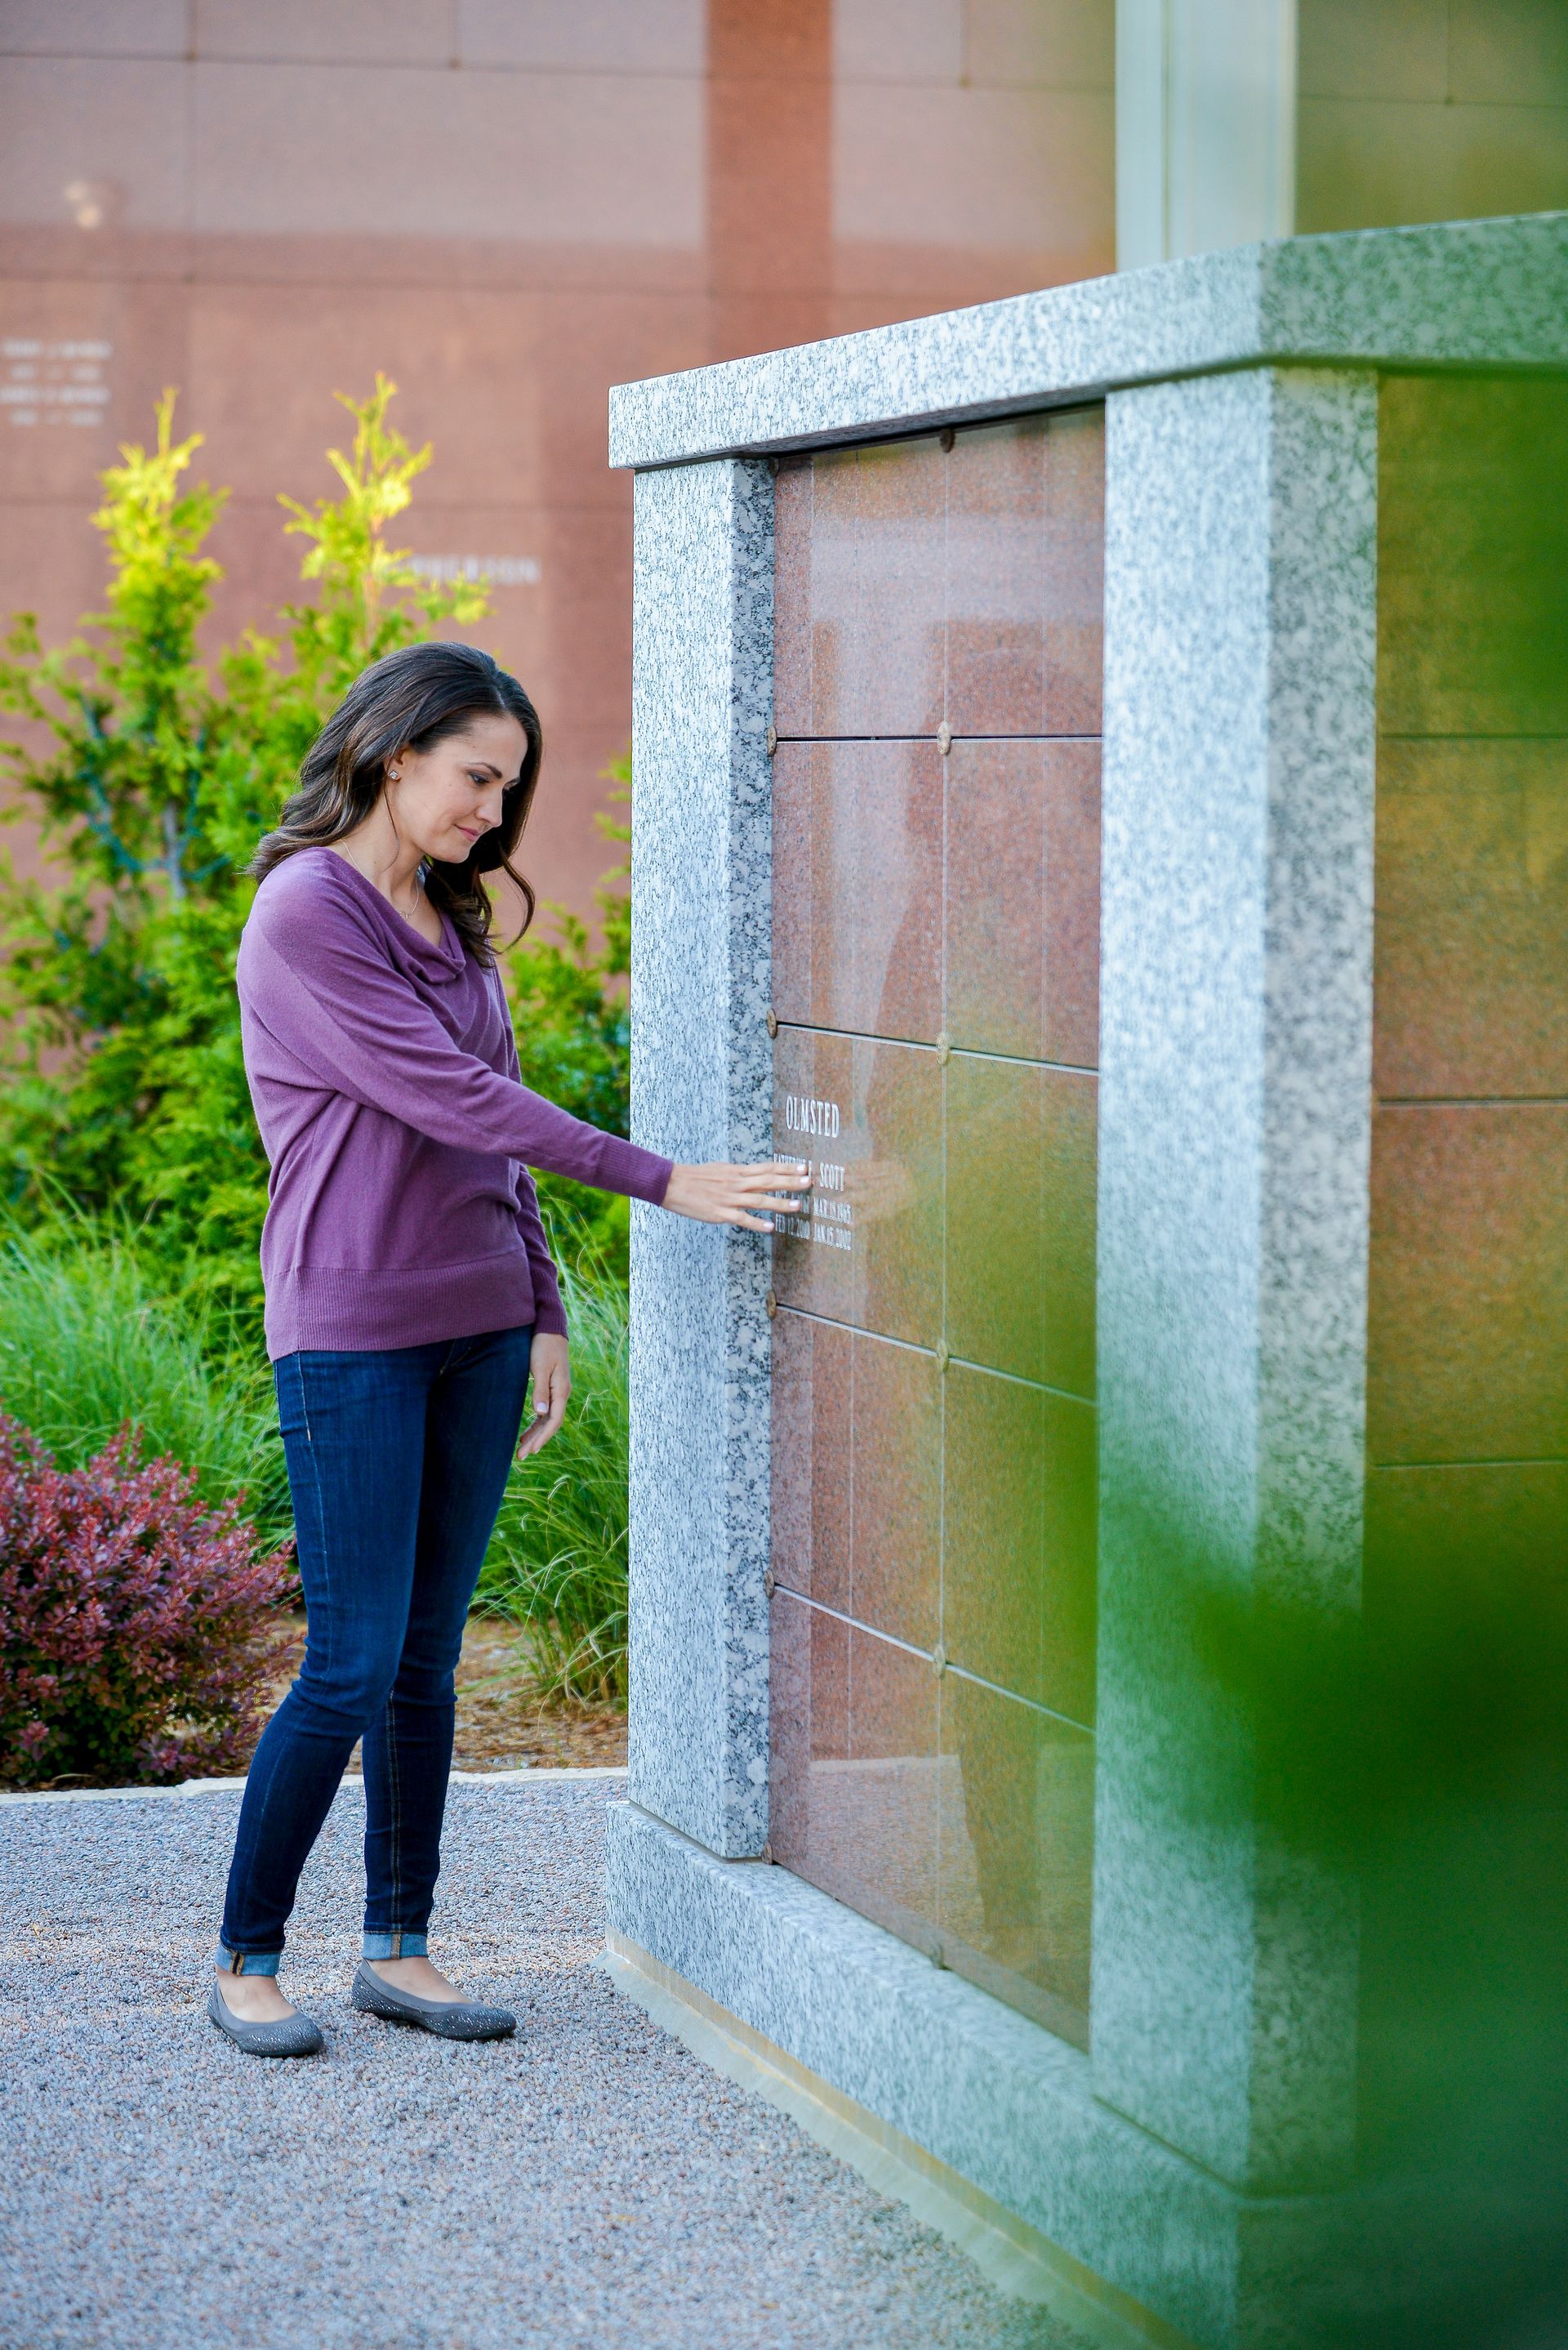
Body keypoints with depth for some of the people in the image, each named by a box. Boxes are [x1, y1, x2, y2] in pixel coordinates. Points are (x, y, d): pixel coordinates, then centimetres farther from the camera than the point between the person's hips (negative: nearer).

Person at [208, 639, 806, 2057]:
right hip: (352, 1337, -7)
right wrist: (662, 1182, -16)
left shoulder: (453, 918, 13)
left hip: (478, 1327, 7)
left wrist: (543, 1314, 12)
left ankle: (399, 1951, 16)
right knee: (353, 1665, -6)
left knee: (428, 1661, 9)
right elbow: (450, 1101, -16)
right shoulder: (305, 914, -11)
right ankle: (246, 1963, 7)